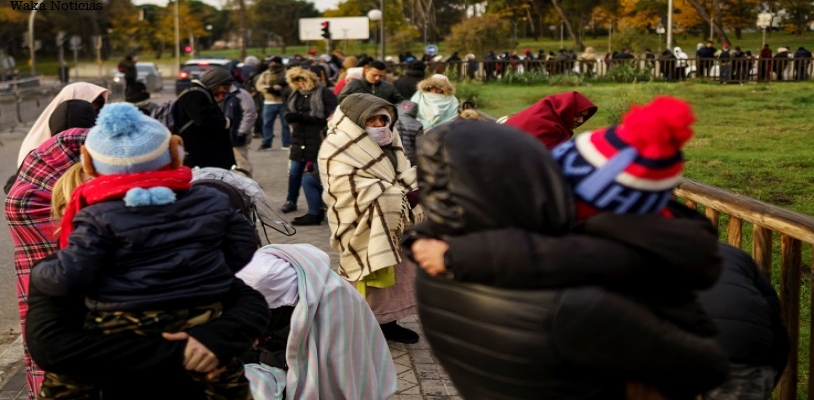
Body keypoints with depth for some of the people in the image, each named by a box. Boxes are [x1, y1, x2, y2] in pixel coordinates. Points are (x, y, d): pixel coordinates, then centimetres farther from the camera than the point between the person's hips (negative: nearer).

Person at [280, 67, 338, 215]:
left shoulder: (324, 92, -9)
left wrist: (303, 117, -21)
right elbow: (288, 112, 20)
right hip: (299, 138, 6)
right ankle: (291, 201, 23)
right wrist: (290, 117, -8)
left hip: (318, 139, -6)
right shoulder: (295, 94, 13)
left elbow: (330, 116, -17)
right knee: (294, 172, 10)